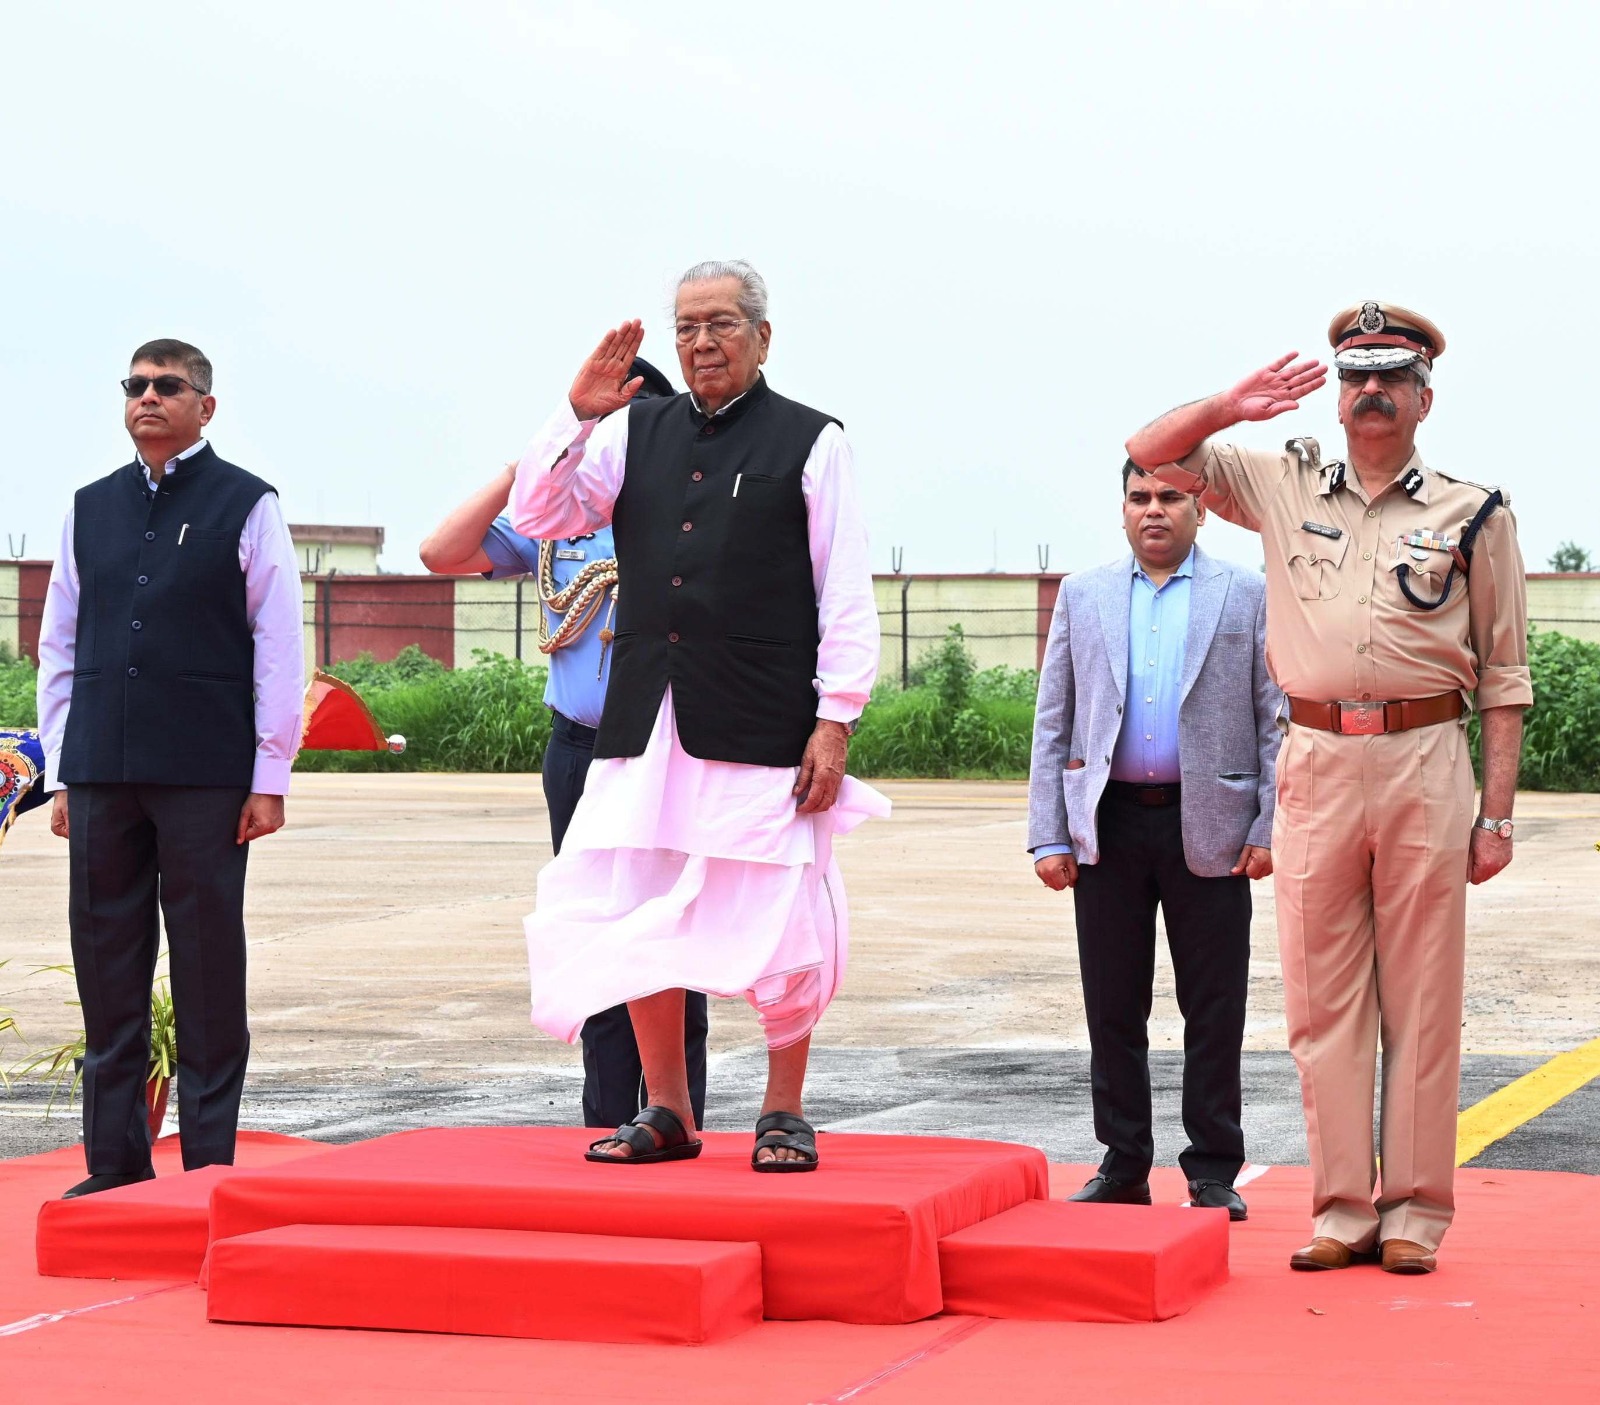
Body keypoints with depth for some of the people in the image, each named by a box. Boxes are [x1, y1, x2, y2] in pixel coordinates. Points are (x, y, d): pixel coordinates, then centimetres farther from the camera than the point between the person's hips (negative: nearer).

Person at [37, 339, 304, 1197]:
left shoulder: (245, 506, 2)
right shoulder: (90, 508, 14)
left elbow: (279, 648, 0)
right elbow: (58, 646, 16)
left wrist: (269, 777, -5)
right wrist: (60, 773, 10)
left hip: (205, 775, -4)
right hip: (101, 773, 4)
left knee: (209, 974, 1)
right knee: (106, 973, 6)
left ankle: (209, 1165, 8)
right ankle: (114, 1165, 13)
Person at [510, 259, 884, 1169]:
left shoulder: (810, 441, 3)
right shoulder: (640, 432, 14)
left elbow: (847, 598, 0)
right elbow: (539, 517, 10)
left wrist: (836, 720, -8)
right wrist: (577, 417, -2)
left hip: (764, 722, -4)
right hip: (645, 720, 4)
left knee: (779, 923, -1)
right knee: (640, 920, 5)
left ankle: (785, 1113, 13)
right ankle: (667, 1112, 17)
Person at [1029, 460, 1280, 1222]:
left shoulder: (1248, 596, 6)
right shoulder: (1083, 596, 12)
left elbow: (1276, 721, 3)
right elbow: (1053, 725, 10)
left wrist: (1270, 830, -7)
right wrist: (1048, 837, 2)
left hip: (1208, 827, -2)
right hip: (1108, 824, 2)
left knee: (1214, 1010, 2)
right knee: (1113, 1007, 5)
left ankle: (1214, 1172, 10)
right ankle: (1123, 1165, 15)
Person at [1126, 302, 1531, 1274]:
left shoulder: (1474, 514, 7)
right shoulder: (1282, 484, 13)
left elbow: (1503, 678, 6)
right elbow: (1150, 454, 15)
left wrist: (1498, 815, 0)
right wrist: (1232, 406, 0)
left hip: (1427, 765, -2)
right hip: (1316, 763, 2)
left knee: (1421, 999, 0)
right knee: (1323, 1000, 2)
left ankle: (1415, 1211, 6)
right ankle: (1343, 1210, 8)